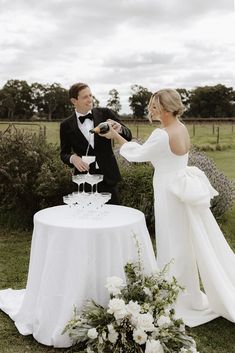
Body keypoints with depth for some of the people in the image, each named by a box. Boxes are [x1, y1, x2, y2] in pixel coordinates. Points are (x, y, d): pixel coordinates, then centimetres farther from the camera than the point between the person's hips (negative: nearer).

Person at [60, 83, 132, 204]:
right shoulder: (66, 125, 0)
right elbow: (64, 153, 7)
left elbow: (128, 137, 1)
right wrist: (73, 158, -16)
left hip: (108, 177, 1)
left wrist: (119, 128, -22)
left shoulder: (105, 113, 0)